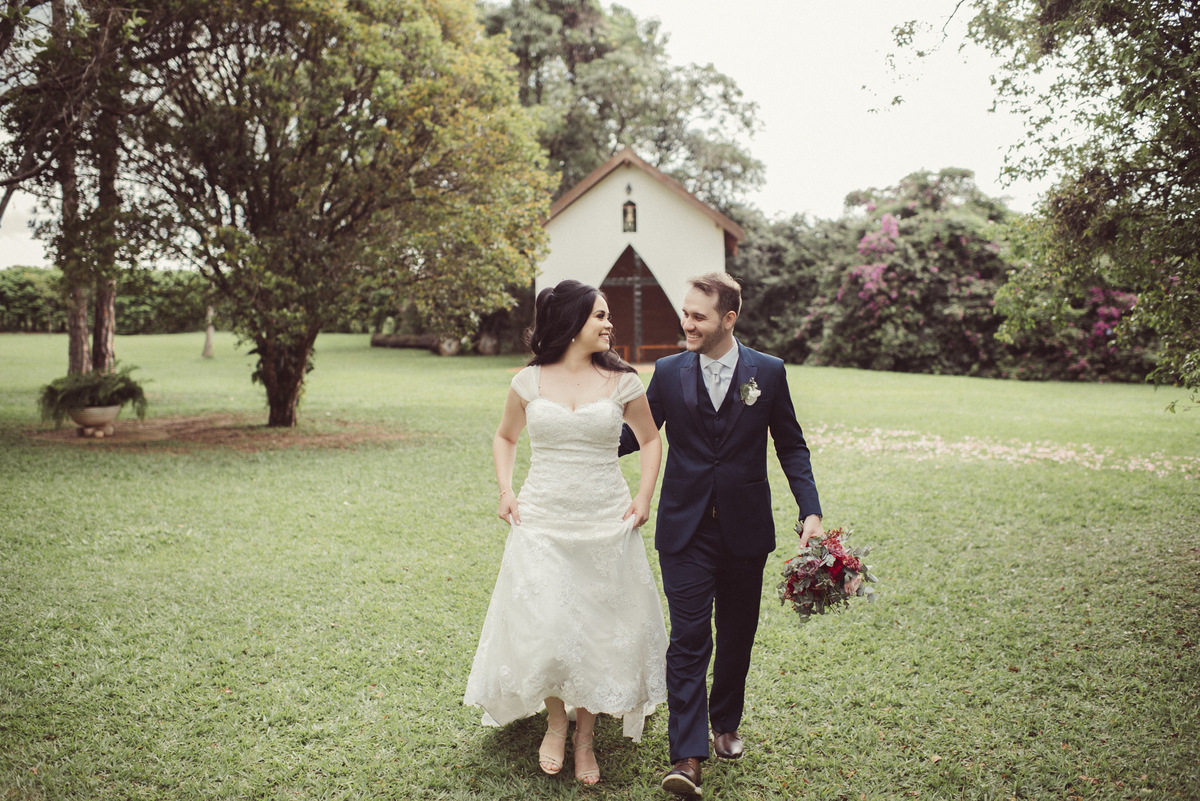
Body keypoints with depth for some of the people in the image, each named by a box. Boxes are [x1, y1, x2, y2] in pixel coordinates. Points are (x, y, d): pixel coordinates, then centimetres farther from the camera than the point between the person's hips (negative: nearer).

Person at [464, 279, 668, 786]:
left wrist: (644, 496, 1)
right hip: (541, 521, 0)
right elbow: (505, 438, 17)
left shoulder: (622, 382, 1)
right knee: (543, 625, -4)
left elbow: (650, 440, 13)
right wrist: (505, 490, 4)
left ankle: (586, 737, 24)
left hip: (605, 523, 0)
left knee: (599, 627, 5)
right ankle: (555, 722, 24)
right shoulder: (529, 382, 1)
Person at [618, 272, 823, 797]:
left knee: (737, 635, 14)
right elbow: (636, 435, 7)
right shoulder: (668, 372, 0)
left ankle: (725, 723, 36)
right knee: (689, 638, -6)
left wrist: (811, 511, -6)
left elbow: (791, 446, 3)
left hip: (745, 530, 1)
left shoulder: (768, 372, -1)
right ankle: (687, 757, -2)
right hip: (685, 530, -1)